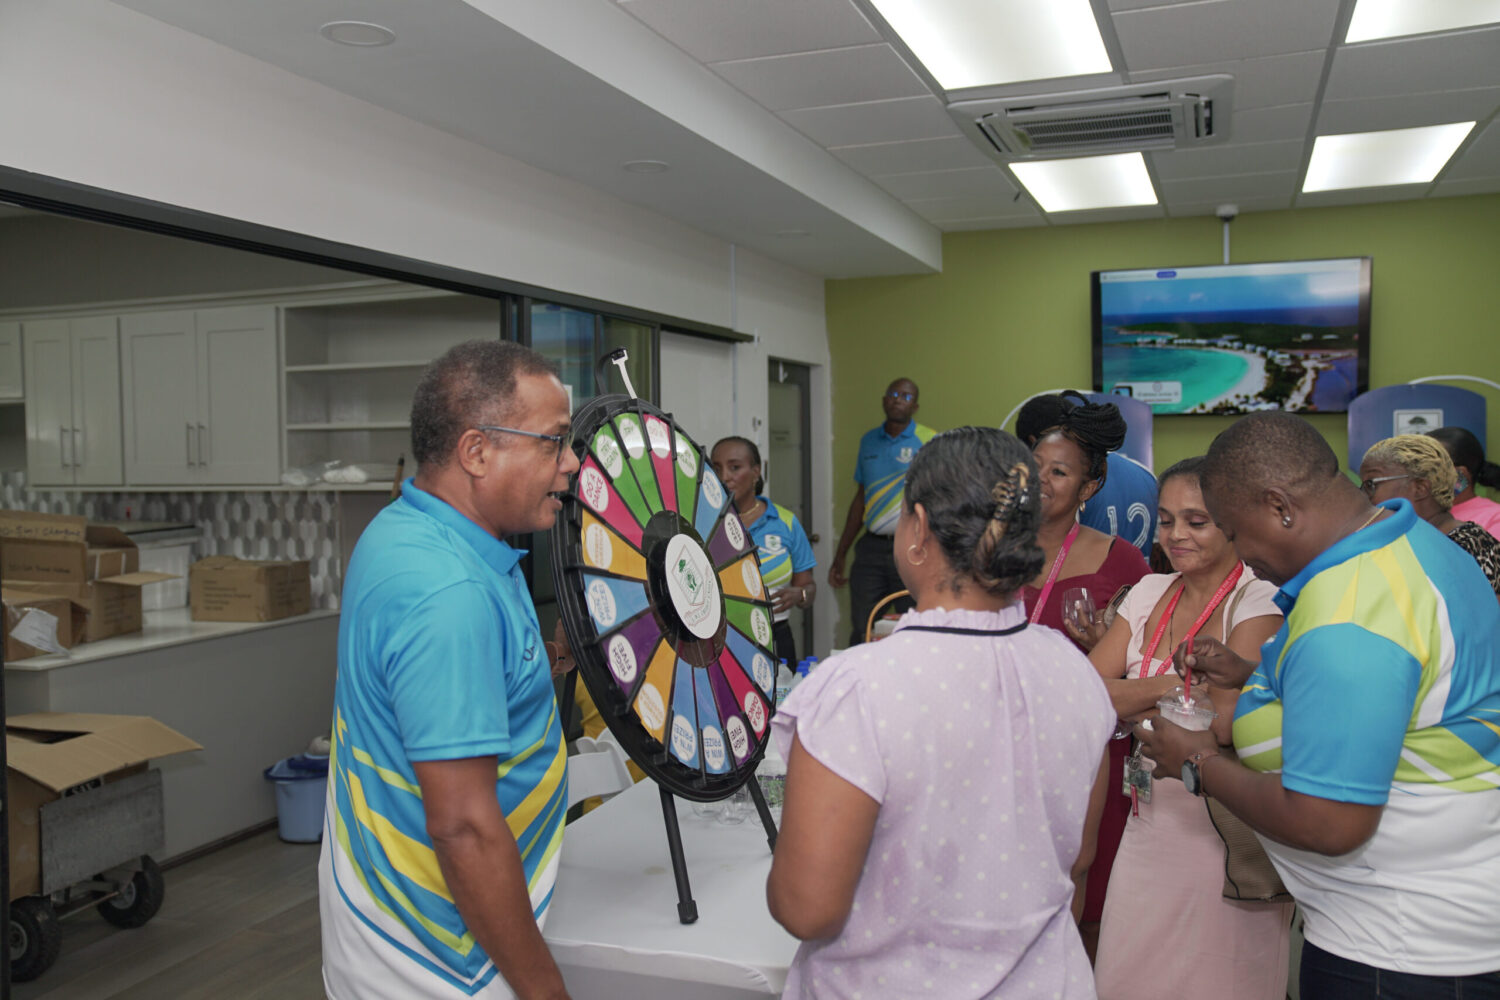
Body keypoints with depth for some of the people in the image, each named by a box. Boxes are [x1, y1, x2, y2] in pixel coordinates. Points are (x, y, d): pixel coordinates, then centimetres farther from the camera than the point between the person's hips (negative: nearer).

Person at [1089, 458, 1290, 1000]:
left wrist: (1130, 701, -10)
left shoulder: (1260, 599, -12)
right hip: (1150, 825, 6)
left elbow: (1224, 720, -24)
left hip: (1226, 832, -6)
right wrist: (1170, 685, -13)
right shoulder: (1151, 592, 7)